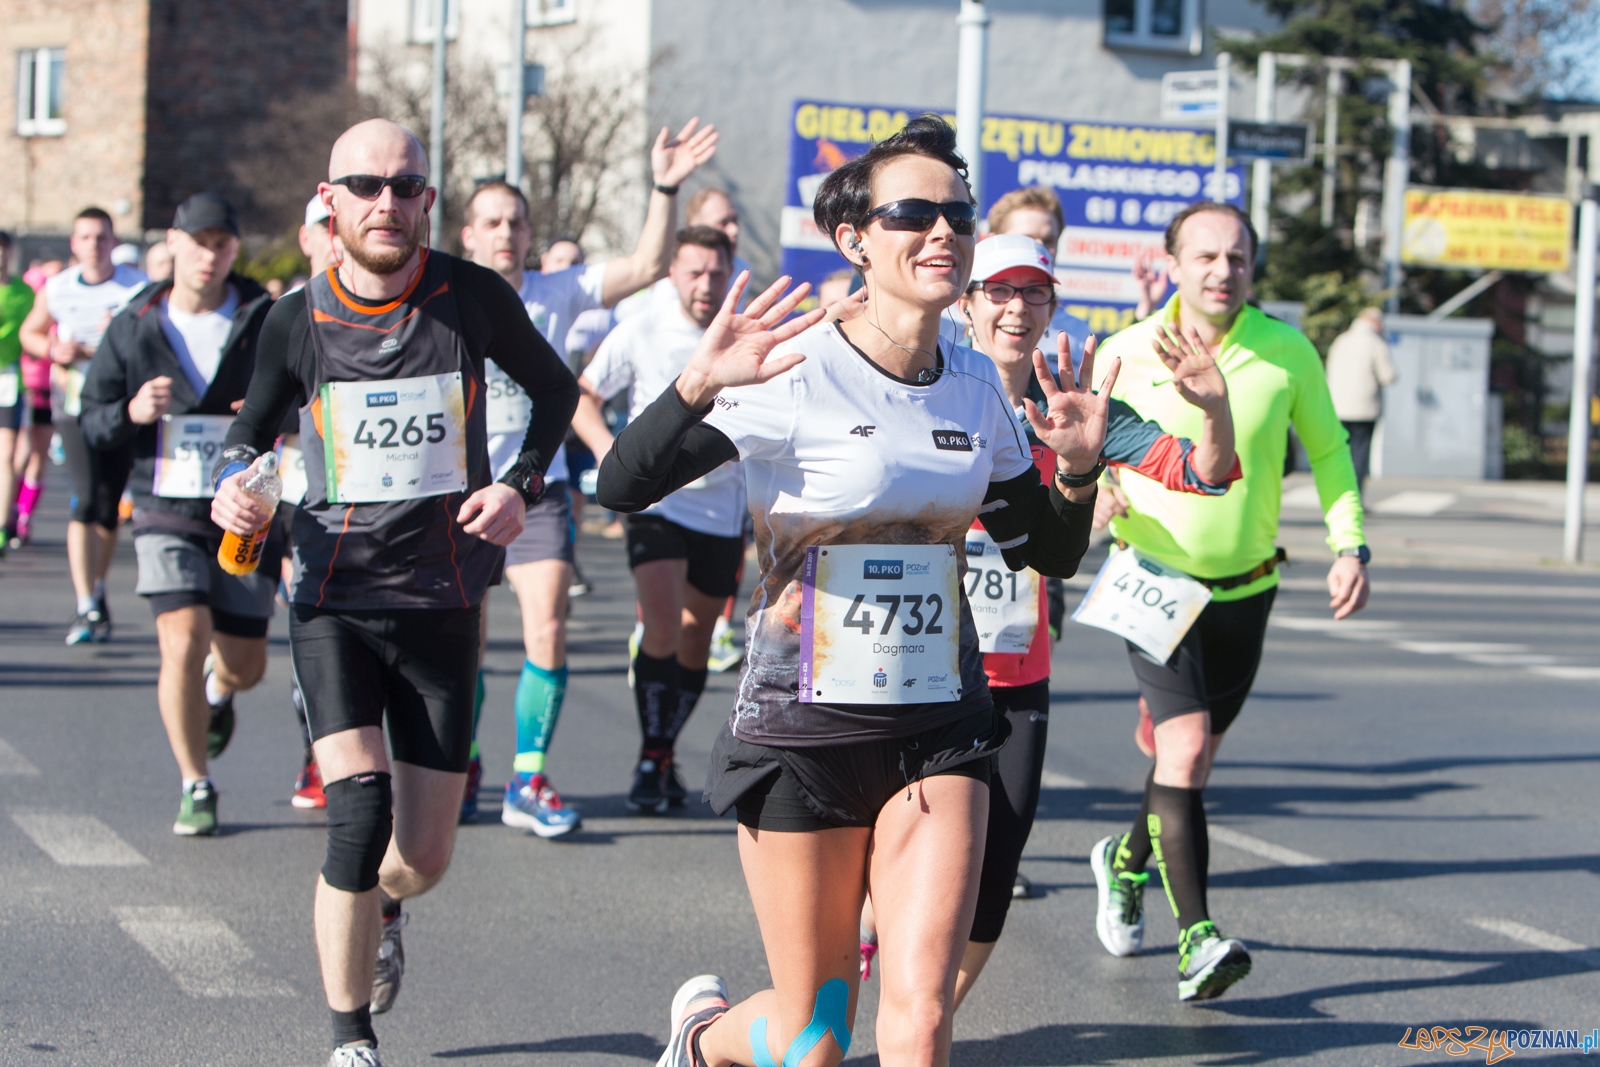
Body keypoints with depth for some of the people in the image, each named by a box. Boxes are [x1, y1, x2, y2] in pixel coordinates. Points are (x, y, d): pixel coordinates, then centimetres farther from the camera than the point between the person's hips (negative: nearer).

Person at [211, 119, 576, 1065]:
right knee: (360, 811, -18)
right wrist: (236, 485, -10)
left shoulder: (474, 299, -4)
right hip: (334, 602, -1)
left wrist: (522, 488, -2)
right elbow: (252, 432, 13)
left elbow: (556, 388, 13)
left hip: (444, 604, 1)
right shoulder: (295, 322, -2)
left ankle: (382, 912, 43)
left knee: (424, 859, 3)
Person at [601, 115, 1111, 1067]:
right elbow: (622, 487, -19)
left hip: (940, 729, 4)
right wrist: (698, 386, -35)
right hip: (805, 729, -4)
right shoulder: (797, 375, -12)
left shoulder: (977, 387, 5)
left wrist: (1080, 469, -5)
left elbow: (1051, 555, 15)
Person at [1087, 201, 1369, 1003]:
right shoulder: (1129, 353, -8)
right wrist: (1094, 494, -15)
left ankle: (1126, 862, 44)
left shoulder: (1286, 351, -6)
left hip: (1244, 589, 3)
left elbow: (1328, 449, 7)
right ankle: (1196, 937, -20)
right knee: (1185, 742, -19)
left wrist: (1350, 545, -5)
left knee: (1192, 754, 15)